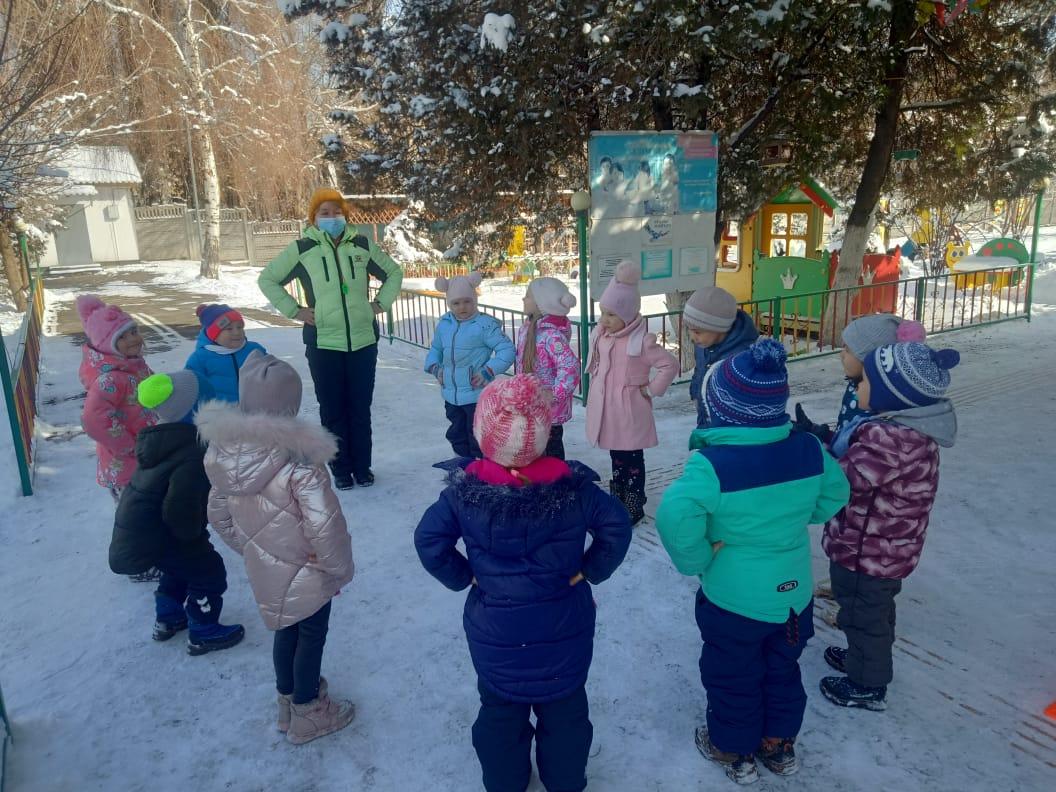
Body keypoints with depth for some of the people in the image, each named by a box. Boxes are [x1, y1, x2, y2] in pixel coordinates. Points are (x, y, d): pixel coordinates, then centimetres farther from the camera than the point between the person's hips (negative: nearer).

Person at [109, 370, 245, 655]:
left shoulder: (158, 437, 0)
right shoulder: (191, 455, -29)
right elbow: (181, 509, -29)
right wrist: (193, 534, -11)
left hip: (136, 527, 9)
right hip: (157, 534, -9)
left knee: (180, 565, 30)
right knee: (209, 573, 7)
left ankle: (167, 619, 43)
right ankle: (203, 634, 19)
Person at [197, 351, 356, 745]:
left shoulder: (224, 451, -12)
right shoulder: (299, 461, -32)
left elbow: (219, 515, 1)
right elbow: (325, 528, -28)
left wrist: (248, 546, 15)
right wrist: (341, 566, -10)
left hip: (264, 568, 6)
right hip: (306, 572, -5)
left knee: (286, 630, 27)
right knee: (311, 636, 17)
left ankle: (288, 701, 47)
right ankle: (308, 714, 36)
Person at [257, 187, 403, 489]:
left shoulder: (362, 246, 5)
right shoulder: (302, 249, -1)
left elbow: (394, 273, 19)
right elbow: (267, 279, 8)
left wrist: (380, 304, 7)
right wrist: (295, 310, 0)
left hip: (363, 341, 2)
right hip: (323, 344, -1)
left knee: (360, 408, 9)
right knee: (332, 410, 5)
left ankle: (362, 466, 22)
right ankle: (341, 469, 18)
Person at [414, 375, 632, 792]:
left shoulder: (465, 490, -16)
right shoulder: (572, 485, -17)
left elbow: (429, 539, -14)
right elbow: (616, 527, -14)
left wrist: (462, 576, -2)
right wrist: (590, 570, -3)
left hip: (495, 631, 0)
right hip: (563, 628, 0)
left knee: (500, 710, 24)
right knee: (564, 710, 23)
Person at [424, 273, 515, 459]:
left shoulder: (485, 325, -16)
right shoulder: (443, 324, 4)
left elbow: (507, 350, -16)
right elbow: (435, 349, 19)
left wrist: (488, 371, -21)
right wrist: (434, 367, 2)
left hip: (477, 394, -7)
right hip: (451, 394, 7)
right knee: (456, 434, 21)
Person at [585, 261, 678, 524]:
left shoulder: (641, 341, -20)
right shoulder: (601, 334, 1)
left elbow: (670, 365, -17)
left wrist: (651, 390, -14)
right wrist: (597, 383, 9)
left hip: (629, 409, -7)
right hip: (606, 408, 7)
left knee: (632, 459, 6)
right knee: (616, 457, 21)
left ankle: (634, 507, 18)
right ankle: (618, 500, 36)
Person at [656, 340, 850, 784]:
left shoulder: (712, 464, -28)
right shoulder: (809, 450, -10)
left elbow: (674, 518, -38)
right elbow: (835, 495, 7)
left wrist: (695, 561, -21)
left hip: (733, 599, -5)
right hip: (794, 594, 5)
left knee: (733, 678, 19)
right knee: (783, 671, 27)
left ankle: (734, 752, 40)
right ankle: (779, 746, 47)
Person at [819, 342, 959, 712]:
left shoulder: (888, 438, -35)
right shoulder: (910, 429, -2)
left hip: (867, 552, -10)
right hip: (887, 547, 10)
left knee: (862, 614, 13)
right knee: (876, 609, 29)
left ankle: (867, 685, 33)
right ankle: (866, 659, 52)